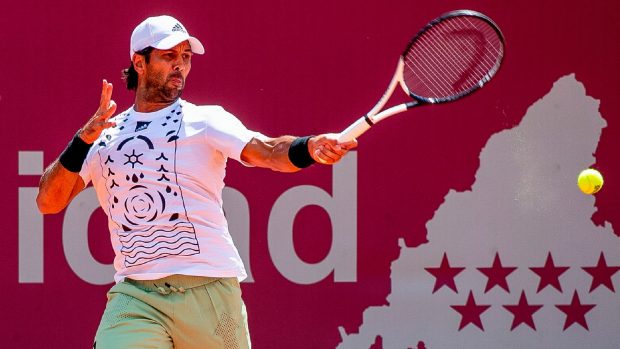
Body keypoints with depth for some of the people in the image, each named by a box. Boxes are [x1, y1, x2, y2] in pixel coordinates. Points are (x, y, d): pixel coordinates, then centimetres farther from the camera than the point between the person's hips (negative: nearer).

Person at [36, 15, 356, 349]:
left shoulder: (205, 120, 5)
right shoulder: (104, 136, 13)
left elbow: (265, 151, -12)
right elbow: (48, 202, 7)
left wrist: (310, 147, -34)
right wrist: (84, 139, -7)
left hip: (209, 293, -1)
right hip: (134, 298, 1)